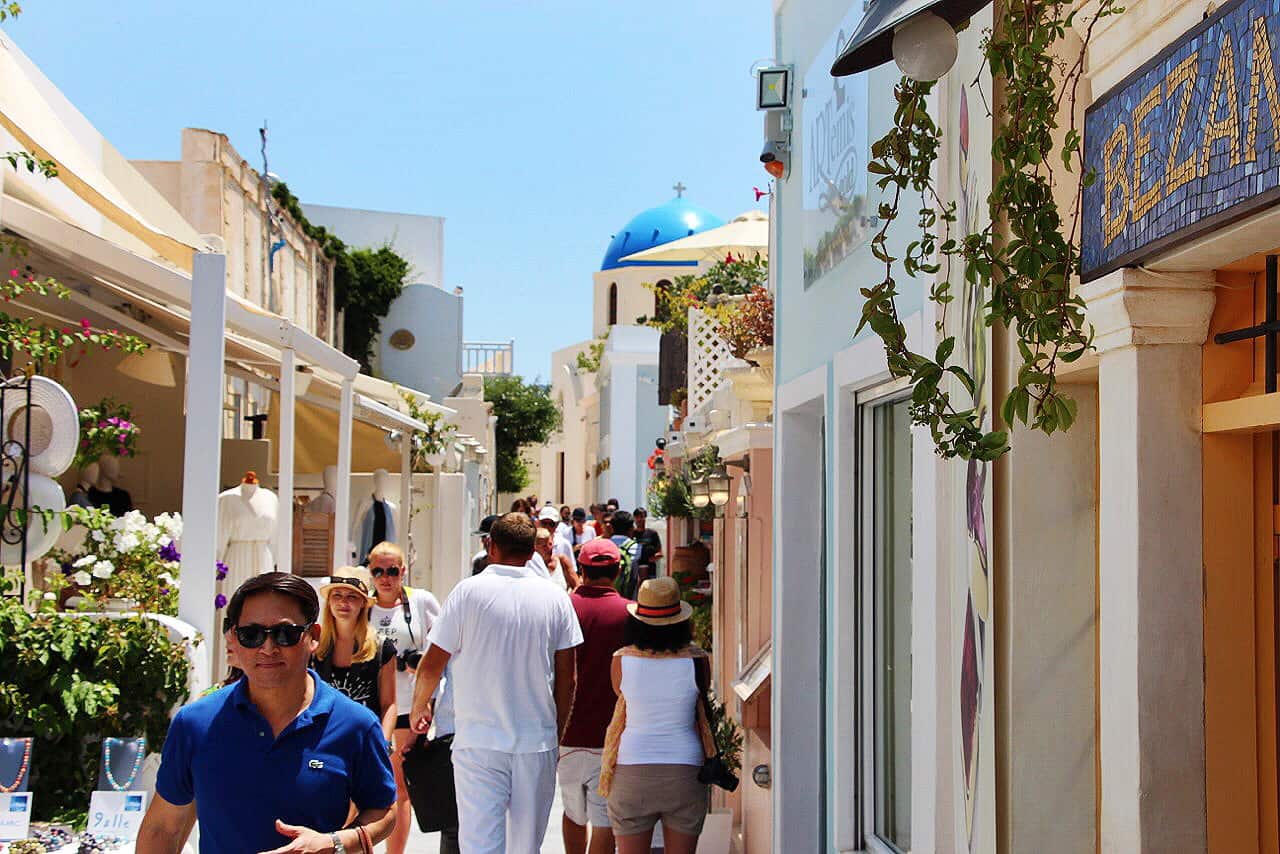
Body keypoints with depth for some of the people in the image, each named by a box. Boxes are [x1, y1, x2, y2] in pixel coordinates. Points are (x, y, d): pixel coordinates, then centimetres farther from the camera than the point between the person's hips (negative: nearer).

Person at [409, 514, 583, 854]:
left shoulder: (469, 591, -4)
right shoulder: (555, 598, 3)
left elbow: (431, 665, -1)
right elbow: (566, 678, 5)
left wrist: (419, 708, 18)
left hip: (479, 740, -2)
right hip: (538, 742, 3)